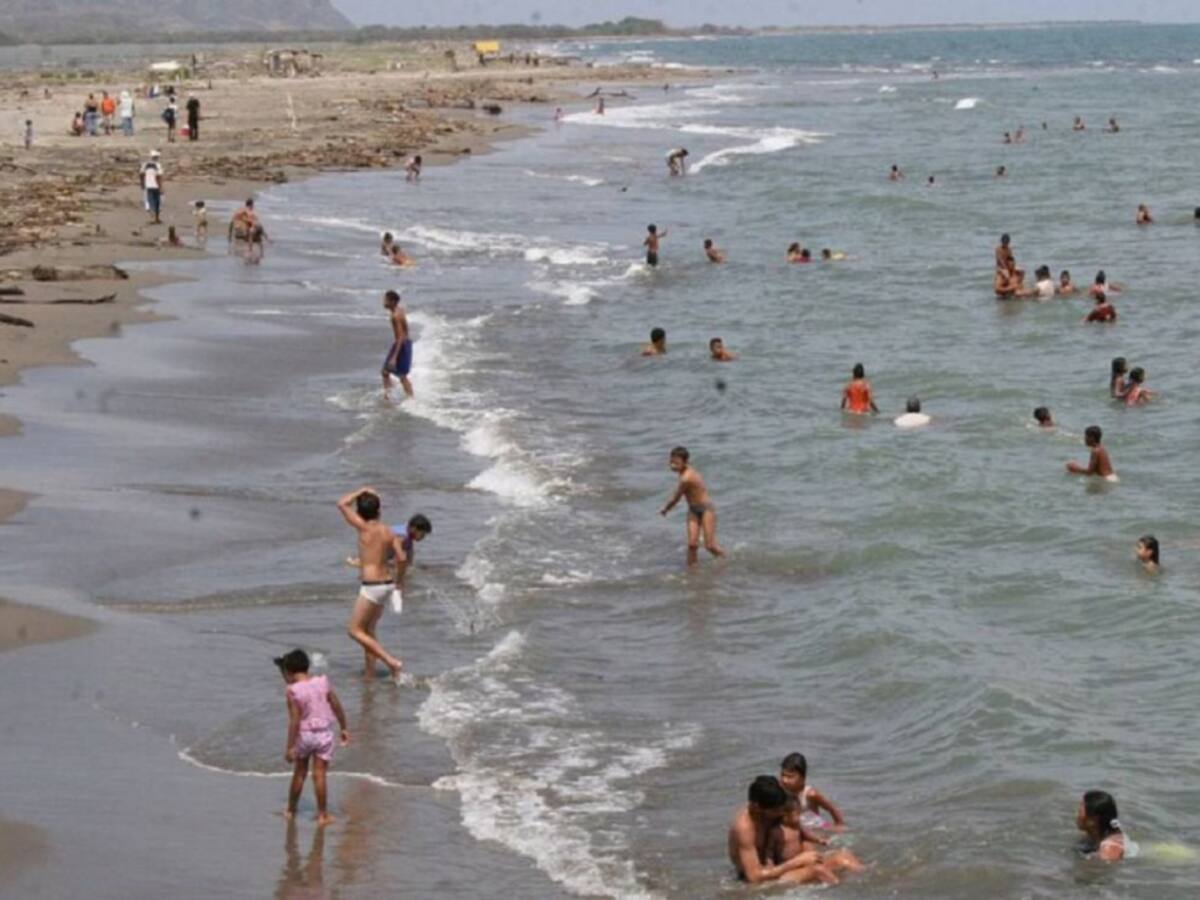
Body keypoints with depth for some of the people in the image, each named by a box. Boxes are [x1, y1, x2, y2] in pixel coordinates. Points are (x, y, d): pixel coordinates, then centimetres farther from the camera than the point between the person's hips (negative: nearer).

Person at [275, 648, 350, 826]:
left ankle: (291, 811, 29)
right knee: (319, 775, 5)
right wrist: (343, 728, 16)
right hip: (324, 733, 2)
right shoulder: (323, 682, -3)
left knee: (299, 774, 15)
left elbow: (294, 720, -18)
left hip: (303, 734, -2)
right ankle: (322, 815, 7)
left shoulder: (292, 691, -15)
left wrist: (290, 747, -14)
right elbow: (337, 706, 4)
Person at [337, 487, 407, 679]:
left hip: (371, 586, -7)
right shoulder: (389, 532, 3)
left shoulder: (364, 528, -11)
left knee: (354, 630, 1)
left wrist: (361, 491, 6)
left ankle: (391, 661, -8)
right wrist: (398, 581, 15)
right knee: (368, 630, 19)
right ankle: (369, 673, 22)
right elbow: (402, 557, 1)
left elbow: (342, 504, -6)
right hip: (387, 584, 7)